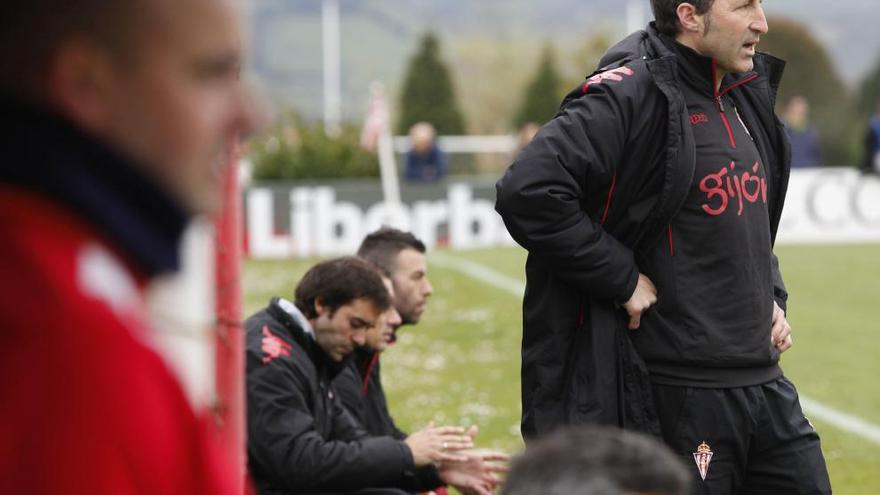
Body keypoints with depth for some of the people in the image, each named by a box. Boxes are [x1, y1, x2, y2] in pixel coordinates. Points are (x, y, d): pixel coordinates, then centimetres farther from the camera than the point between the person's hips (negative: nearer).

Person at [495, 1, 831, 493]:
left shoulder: (748, 95, 13)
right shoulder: (630, 95, -14)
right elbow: (527, 192, -26)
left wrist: (771, 297, 12)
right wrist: (623, 279, -19)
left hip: (766, 382, 8)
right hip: (678, 396, -8)